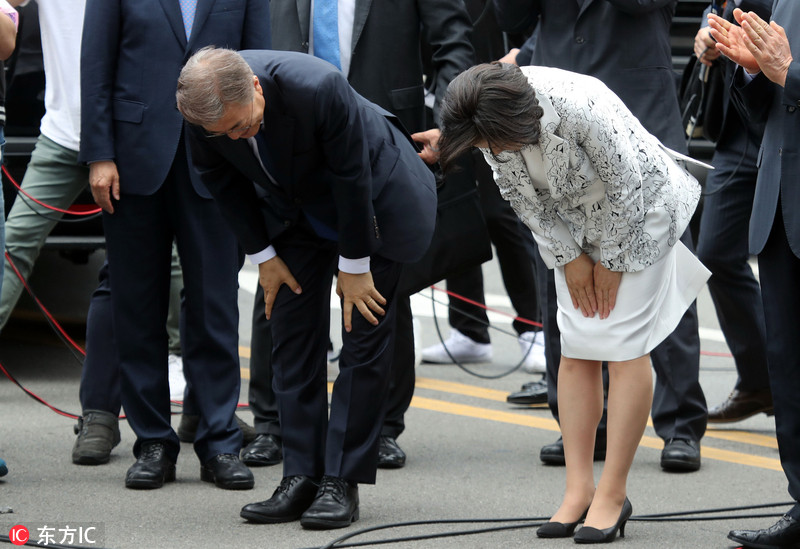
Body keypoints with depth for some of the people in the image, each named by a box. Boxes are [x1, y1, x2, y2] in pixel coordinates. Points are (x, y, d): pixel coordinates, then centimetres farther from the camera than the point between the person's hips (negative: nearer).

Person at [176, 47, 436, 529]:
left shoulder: (318, 88, -39)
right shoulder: (208, 107, -24)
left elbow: (352, 179, -28)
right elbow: (219, 177, -4)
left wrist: (355, 267, -18)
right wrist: (262, 254, -3)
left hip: (372, 201, -5)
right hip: (294, 213, 5)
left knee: (365, 337, -7)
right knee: (294, 338, 0)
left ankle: (342, 484, -4)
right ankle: (301, 479, 3)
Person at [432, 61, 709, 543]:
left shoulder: (582, 107, -37)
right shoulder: (491, 125, -19)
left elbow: (625, 185, -24)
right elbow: (522, 196, -3)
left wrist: (610, 260, -13)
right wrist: (569, 257, -4)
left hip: (637, 212, -6)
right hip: (575, 224, 6)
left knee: (624, 346, -10)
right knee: (576, 349, 0)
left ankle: (613, 494, -7)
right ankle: (579, 490, 2)